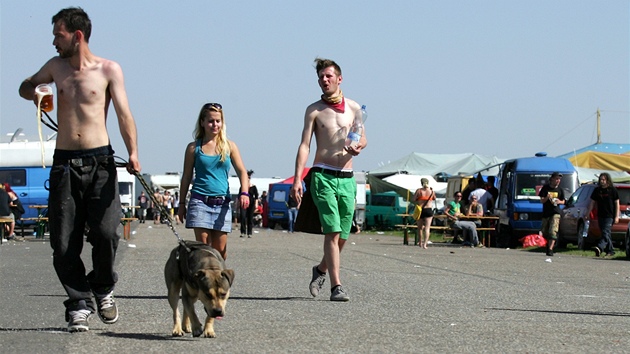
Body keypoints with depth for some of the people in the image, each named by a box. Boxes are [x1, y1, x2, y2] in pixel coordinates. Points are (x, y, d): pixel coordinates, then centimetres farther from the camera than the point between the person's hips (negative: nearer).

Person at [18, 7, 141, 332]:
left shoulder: (108, 70, 1)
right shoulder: (56, 67, 11)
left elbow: (123, 113, -5)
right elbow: (26, 86, 28)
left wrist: (132, 152, -21)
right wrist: (34, 93, 2)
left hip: (100, 162, -3)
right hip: (64, 163, 3)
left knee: (106, 232, -14)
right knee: (63, 242, -2)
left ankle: (103, 288, 12)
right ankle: (79, 303, 9)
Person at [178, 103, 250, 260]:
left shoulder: (229, 146, 9)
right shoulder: (194, 147, 6)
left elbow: (242, 171, 2)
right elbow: (186, 177, 11)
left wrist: (244, 192, -16)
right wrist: (182, 203, 10)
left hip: (222, 203, 1)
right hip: (200, 201, -1)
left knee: (220, 250, 2)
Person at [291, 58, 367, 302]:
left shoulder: (353, 108, 10)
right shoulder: (314, 110, 2)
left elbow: (363, 138, 20)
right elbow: (304, 145, -3)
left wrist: (358, 147, -5)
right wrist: (297, 179, -13)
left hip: (347, 178, 3)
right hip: (323, 176, -3)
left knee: (343, 236, 6)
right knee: (332, 232, -14)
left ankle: (321, 270, 33)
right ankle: (336, 286, -13)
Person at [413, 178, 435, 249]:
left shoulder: (419, 190, -6)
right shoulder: (431, 191, 0)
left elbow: (414, 199, -5)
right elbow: (434, 198, 16)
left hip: (419, 210, 0)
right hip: (428, 210, 0)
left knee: (420, 227, 17)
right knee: (427, 228, -3)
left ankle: (421, 242, 24)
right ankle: (425, 244, -15)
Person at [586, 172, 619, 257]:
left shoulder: (613, 190, -2)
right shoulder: (597, 190, 11)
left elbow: (617, 203, -2)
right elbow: (592, 203, 14)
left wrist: (617, 216, -8)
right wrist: (587, 214, 8)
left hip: (610, 216, -6)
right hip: (600, 215, 6)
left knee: (606, 233, -17)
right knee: (605, 234, 9)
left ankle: (599, 248, -35)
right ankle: (610, 251, 18)